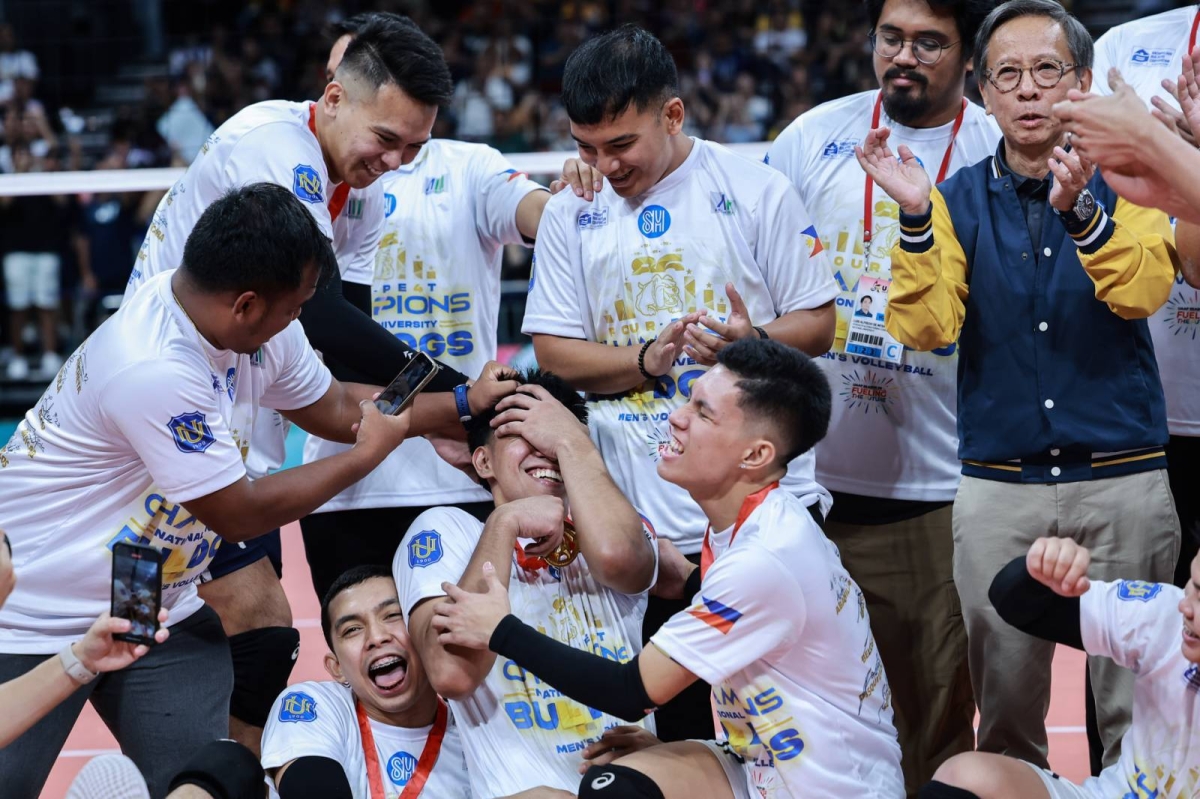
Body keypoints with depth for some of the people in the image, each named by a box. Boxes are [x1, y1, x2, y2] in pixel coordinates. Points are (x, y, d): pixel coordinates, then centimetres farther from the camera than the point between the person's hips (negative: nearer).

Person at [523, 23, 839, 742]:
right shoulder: (571, 212, 7)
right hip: (644, 515, 2)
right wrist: (649, 360, -12)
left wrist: (753, 343, -20)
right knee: (675, 721, 7)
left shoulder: (755, 190, 0)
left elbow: (818, 322, 1)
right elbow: (553, 349, 5)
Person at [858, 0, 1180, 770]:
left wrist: (1079, 209, -34)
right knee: (1006, 714, 8)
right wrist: (915, 220, -21)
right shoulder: (959, 201, 6)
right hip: (999, 490, 2)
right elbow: (927, 328, -7)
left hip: (1122, 481, -1)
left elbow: (1144, 292, -18)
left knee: (1135, 707, 2)